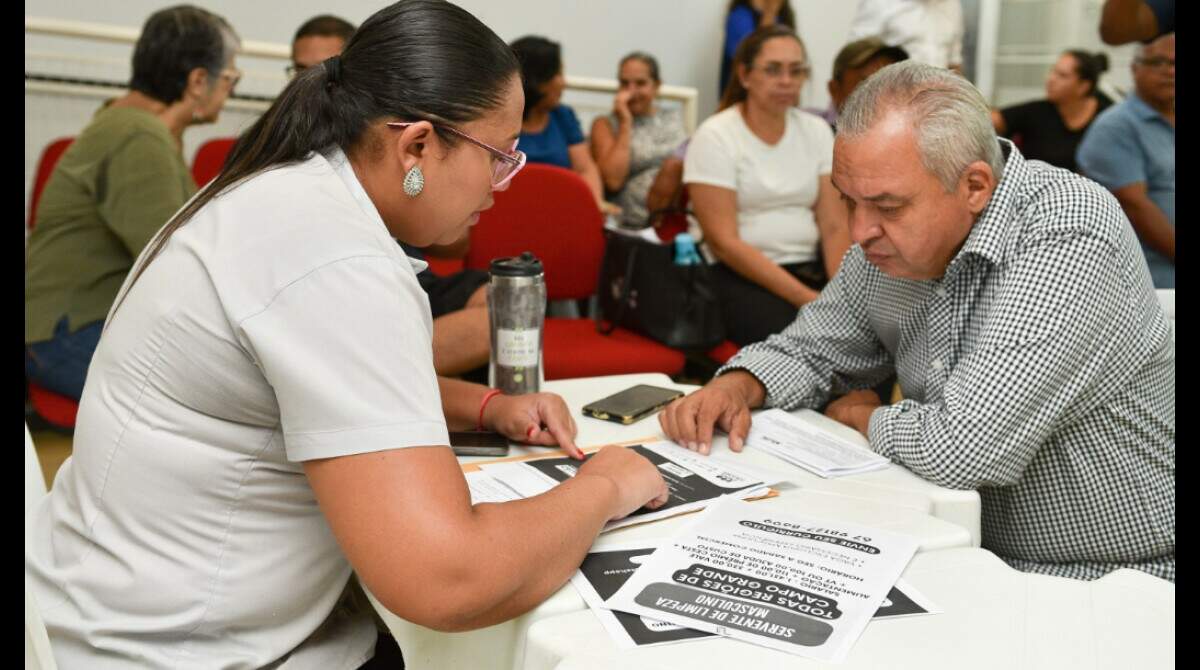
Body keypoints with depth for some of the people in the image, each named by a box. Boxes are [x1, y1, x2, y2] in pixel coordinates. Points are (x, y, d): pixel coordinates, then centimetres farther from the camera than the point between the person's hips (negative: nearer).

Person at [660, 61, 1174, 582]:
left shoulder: (1066, 244, -27)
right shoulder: (888, 243, -4)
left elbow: (961, 452, -33)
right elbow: (811, 350, 11)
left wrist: (856, 415, -12)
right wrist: (737, 388, -11)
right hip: (978, 556, 6)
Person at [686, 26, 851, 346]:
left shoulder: (817, 131, 8)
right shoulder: (715, 137, -7)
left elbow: (834, 226, 3)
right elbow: (723, 242, -14)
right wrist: (806, 298, -20)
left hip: (809, 268, 5)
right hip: (734, 275, -5)